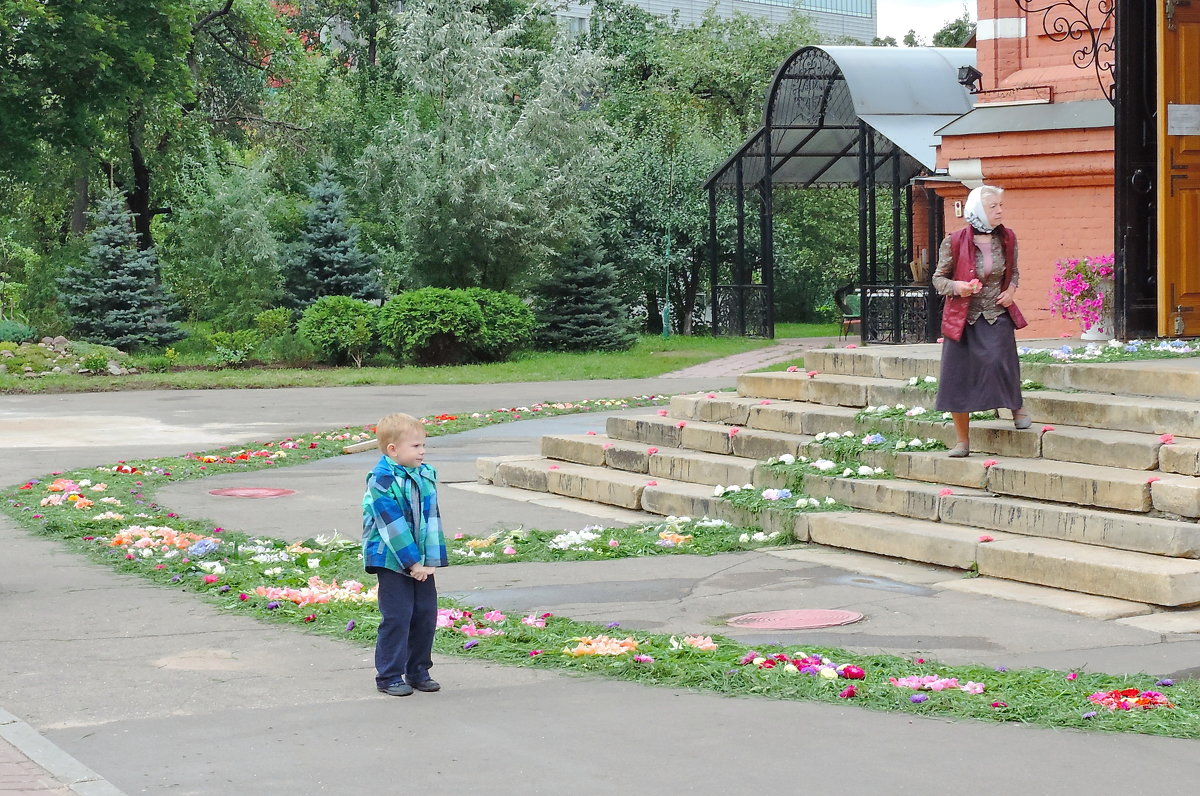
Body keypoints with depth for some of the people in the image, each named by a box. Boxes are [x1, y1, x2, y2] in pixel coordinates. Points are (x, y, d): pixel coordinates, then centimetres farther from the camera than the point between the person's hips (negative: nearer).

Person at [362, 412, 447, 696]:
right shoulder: (381, 481, -15)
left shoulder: (427, 476, 6)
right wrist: (412, 562, -17)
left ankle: (418, 671, 21)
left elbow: (431, 519, 7)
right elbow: (393, 526, -17)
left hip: (420, 561, 6)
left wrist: (429, 559, -2)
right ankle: (389, 676, 6)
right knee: (397, 617, -5)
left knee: (426, 614, 8)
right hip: (392, 560, -6)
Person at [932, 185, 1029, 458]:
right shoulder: (954, 242, -8)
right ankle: (963, 441, 13)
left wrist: (1011, 290, -1)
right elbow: (938, 278, 1)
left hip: (997, 315, 1)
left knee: (999, 361, -21)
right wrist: (956, 287, -19)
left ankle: (1018, 406, 11)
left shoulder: (1007, 238, 2)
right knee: (957, 377, 0)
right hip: (962, 318, -1)